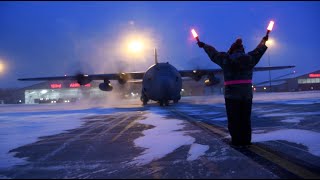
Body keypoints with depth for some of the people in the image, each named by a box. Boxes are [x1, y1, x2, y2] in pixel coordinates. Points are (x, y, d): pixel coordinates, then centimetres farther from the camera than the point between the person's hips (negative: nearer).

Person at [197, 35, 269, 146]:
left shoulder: (226, 59, -2)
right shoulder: (250, 58, 4)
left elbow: (213, 53, 11)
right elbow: (259, 50, 22)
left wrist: (203, 45, 27)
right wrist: (264, 40, 41)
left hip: (231, 95, -3)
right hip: (247, 95, 3)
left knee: (234, 119, 3)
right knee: (245, 119, 10)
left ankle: (236, 141, 6)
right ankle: (246, 141, 15)